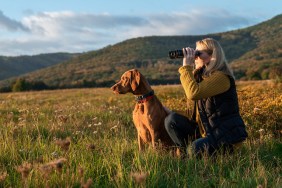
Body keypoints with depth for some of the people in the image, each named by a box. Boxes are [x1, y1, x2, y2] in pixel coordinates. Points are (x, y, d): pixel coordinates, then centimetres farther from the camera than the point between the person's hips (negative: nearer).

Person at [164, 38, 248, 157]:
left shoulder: (221, 77, -18)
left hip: (227, 133, -8)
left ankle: (226, 151, -3)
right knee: (172, 120, -7)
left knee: (198, 147, -33)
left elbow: (193, 93, -32)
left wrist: (186, 67, -22)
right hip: (205, 129, 8)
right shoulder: (201, 74, 9)